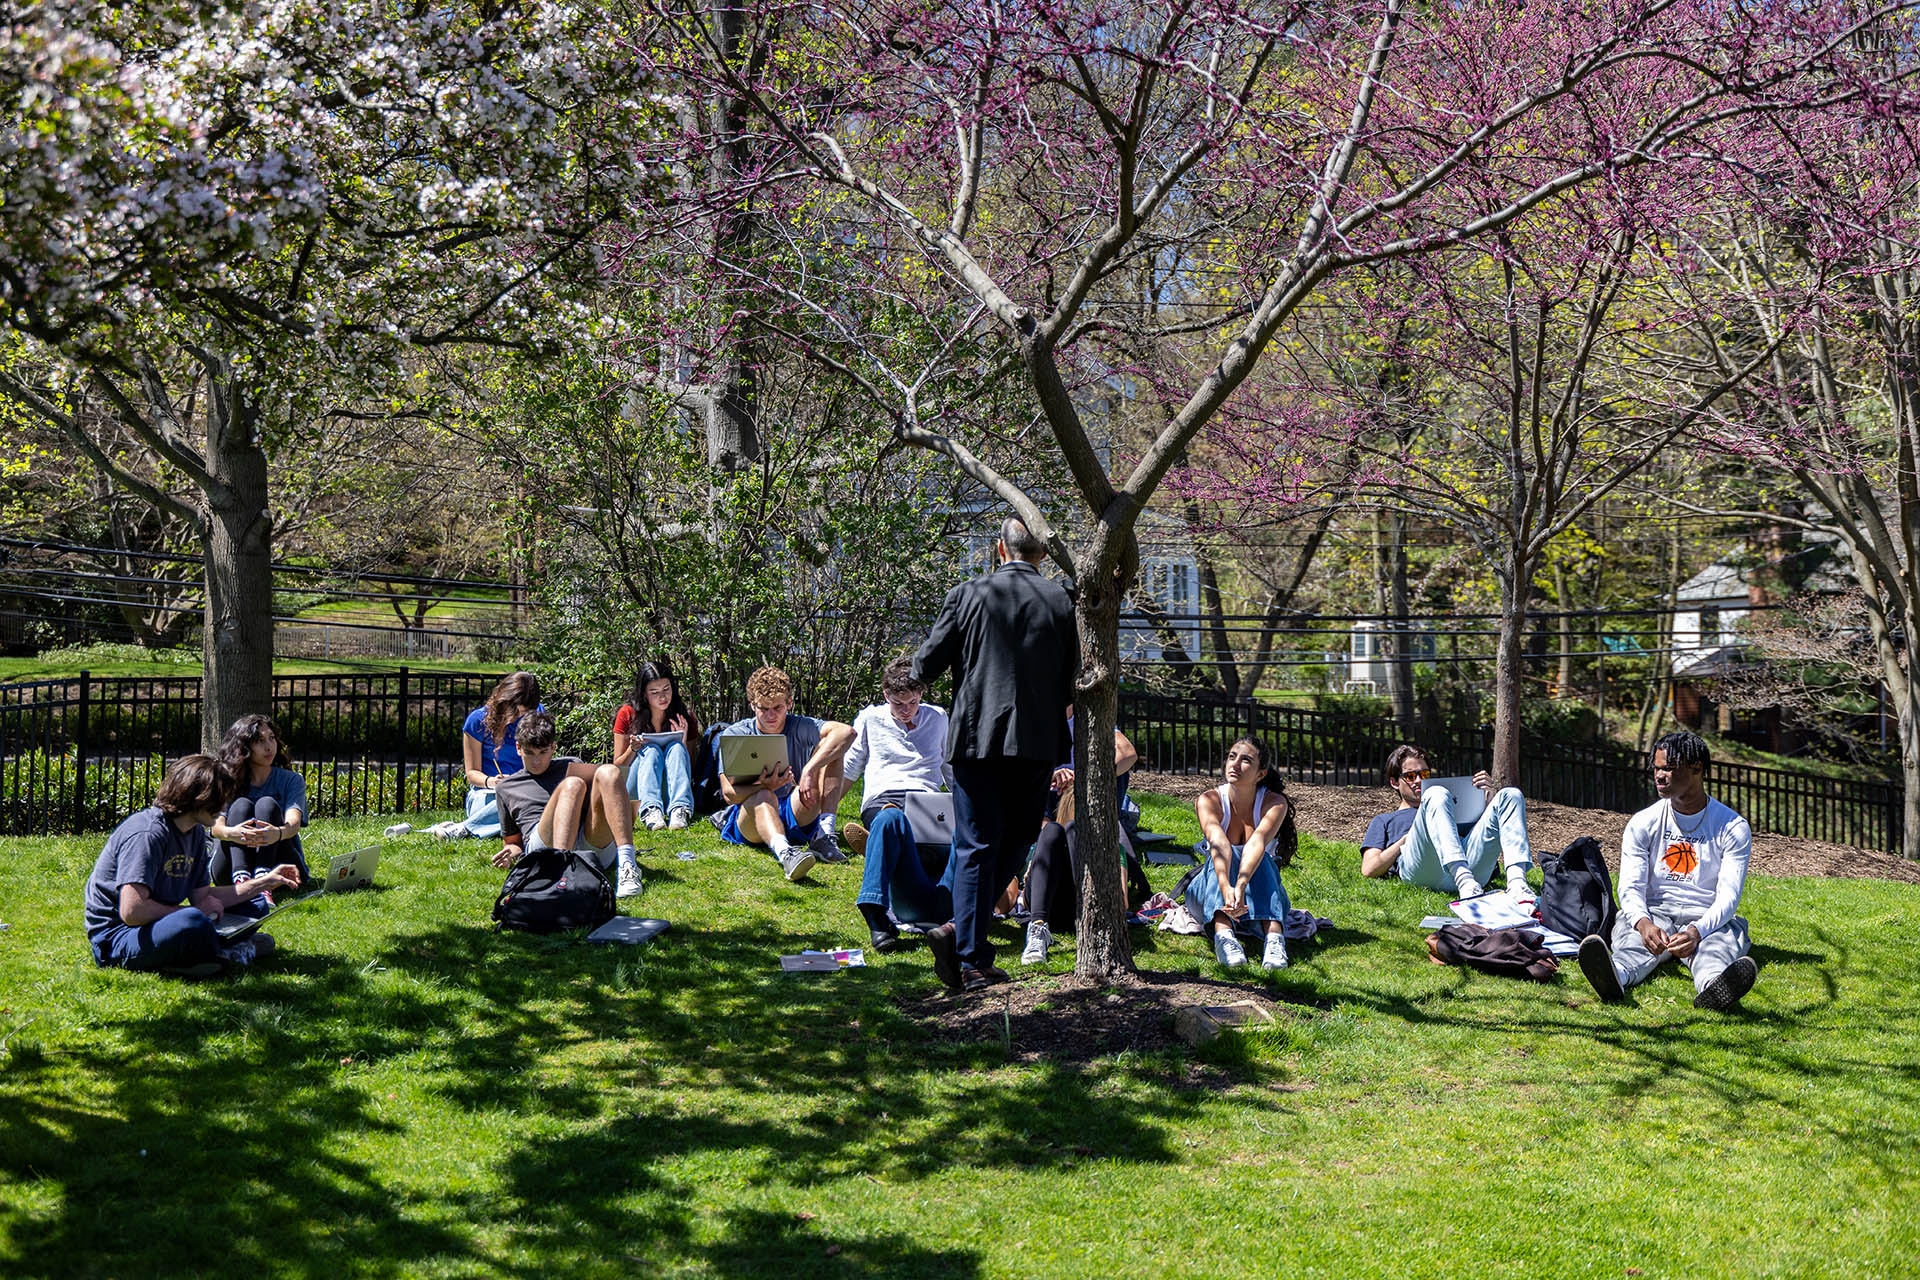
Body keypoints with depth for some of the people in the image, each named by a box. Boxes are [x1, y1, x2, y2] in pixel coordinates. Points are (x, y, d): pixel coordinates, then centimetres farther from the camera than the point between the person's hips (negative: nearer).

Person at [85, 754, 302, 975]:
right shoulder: (148, 833, -23)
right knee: (192, 922, -39)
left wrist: (266, 882, 8)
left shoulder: (195, 831, 8)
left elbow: (202, 896, 10)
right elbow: (131, 911, -30)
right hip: (116, 937, -10)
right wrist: (196, 912, -18)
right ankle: (226, 955, -8)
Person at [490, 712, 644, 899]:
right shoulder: (505, 788, 29)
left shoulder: (571, 767, 30)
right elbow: (512, 841, 31)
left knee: (609, 772, -24)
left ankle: (627, 861, -43)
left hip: (594, 849, 2)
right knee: (572, 785, -29)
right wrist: (510, 852, 8)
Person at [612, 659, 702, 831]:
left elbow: (691, 768, 3)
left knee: (676, 747, -25)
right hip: (636, 791, -1)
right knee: (651, 749, -27)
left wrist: (683, 743, -15)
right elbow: (617, 767, 2)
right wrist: (632, 749, -18)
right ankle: (650, 810, -52)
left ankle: (679, 810, -48)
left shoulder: (684, 718, 1)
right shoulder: (627, 715, -2)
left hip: (669, 790, 1)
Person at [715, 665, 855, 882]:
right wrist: (766, 786, -30)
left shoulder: (800, 728, 4)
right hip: (751, 818, -2)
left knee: (828, 748, -12)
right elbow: (729, 793, -9)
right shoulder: (734, 735, 2)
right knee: (762, 796, -37)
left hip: (796, 817, 2)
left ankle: (824, 834, -26)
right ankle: (784, 852, -68)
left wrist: (809, 770, -29)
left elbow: (847, 732, -17)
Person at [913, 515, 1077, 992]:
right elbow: (1071, 680, 4)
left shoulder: (966, 595, -3)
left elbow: (925, 666, 0)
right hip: (1038, 739, 1)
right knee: (1016, 840, 14)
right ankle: (963, 935, 4)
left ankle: (973, 961, -1)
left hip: (976, 737, 0)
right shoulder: (1062, 601, 0)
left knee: (975, 847, 5)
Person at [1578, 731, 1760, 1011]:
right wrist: (1643, 923, -28)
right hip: (1653, 913, 1)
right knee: (1632, 936, -34)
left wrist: (1698, 931, -31)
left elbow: (1728, 895, -9)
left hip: (1707, 920, 0)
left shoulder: (1733, 827, 1)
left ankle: (1712, 987, -71)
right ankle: (1615, 977, -69)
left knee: (1723, 939, -36)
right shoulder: (1642, 823, 6)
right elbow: (1631, 886, -3)